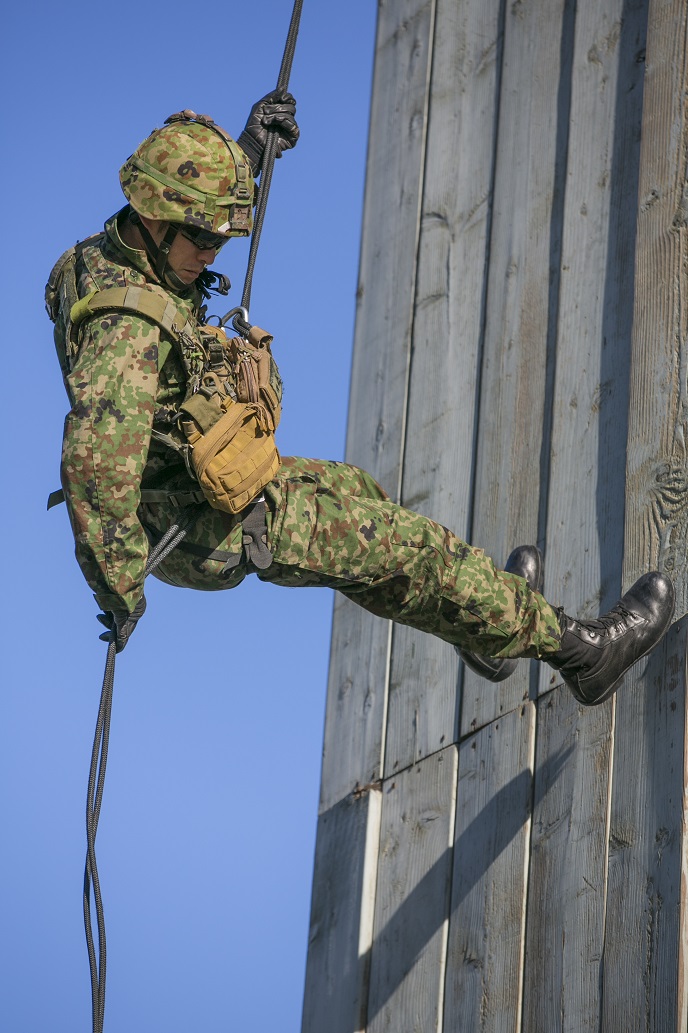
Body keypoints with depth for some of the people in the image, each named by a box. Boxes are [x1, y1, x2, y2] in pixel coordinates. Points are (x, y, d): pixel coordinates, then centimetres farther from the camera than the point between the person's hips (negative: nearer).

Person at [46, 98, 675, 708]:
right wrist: (120, 587, -31)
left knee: (354, 491, 29)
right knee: (409, 546, 1)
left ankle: (483, 632, 49)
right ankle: (580, 653, 16)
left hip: (203, 489, 10)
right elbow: (95, 465, -41)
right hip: (214, 535, -10)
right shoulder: (125, 322, -32)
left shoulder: (115, 251, -2)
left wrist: (251, 147, 11)